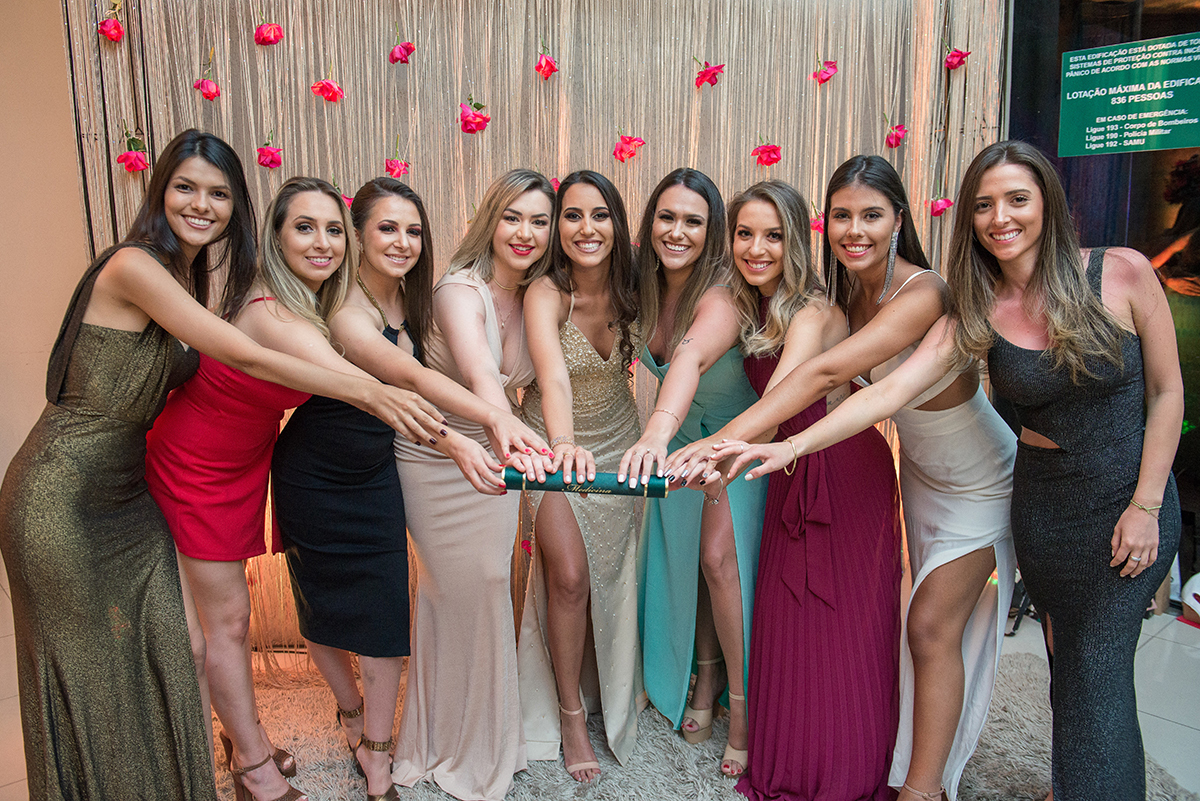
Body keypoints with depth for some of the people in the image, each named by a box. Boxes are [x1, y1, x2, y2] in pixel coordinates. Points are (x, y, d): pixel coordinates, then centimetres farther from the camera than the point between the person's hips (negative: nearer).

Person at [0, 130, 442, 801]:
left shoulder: (195, 274, 8)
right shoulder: (135, 265, -19)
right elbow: (244, 357, -25)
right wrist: (367, 391, -26)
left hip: (127, 492, 7)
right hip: (65, 497, -7)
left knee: (157, 659, 12)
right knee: (91, 673, 9)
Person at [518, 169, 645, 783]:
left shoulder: (628, 289, -13)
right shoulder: (546, 294, -26)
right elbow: (553, 375, -43)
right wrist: (564, 444, -60)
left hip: (617, 443, 4)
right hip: (558, 446, -3)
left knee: (613, 573, 12)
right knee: (569, 576, -11)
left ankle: (614, 693, 37)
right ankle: (569, 713, 13)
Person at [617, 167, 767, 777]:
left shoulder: (719, 296, -32)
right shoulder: (648, 286, -12)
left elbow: (692, 355, -53)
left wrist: (656, 431, -69)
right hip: (678, 439, 6)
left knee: (719, 558, -12)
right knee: (683, 557, 10)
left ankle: (742, 704, 7)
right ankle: (704, 675, 31)